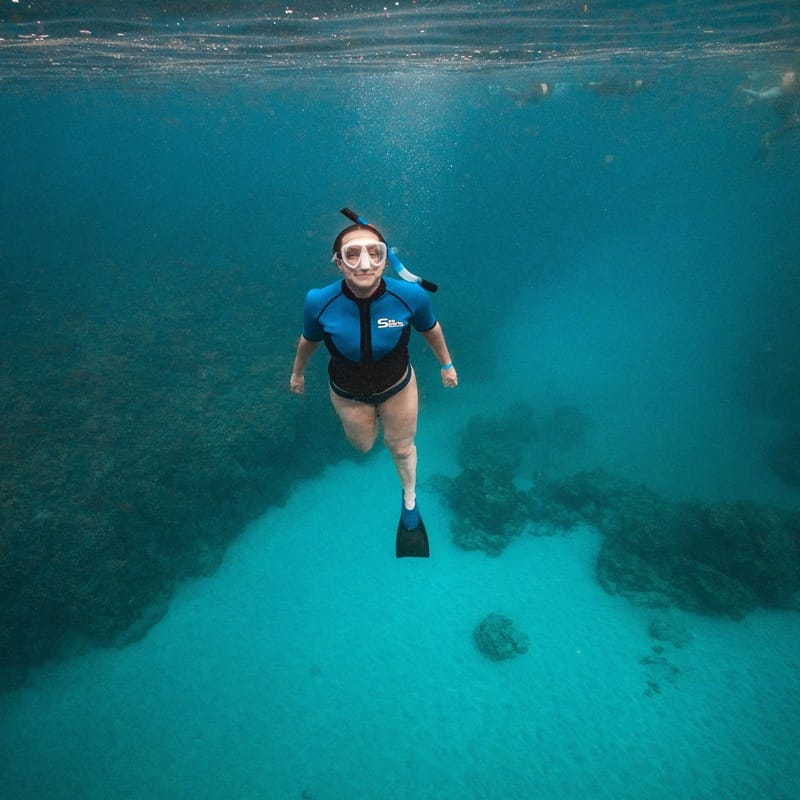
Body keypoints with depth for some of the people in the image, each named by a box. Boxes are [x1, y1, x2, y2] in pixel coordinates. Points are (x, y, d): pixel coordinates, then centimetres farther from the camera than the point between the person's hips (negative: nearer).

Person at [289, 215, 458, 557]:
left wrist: (446, 364, 7)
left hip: (398, 386, 0)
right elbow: (309, 340, -8)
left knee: (401, 447, 23)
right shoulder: (318, 302, -31)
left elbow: (430, 328, -8)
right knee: (362, 445, 27)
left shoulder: (410, 295, -31)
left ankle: (410, 501, 54)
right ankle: (367, 420, 65)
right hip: (347, 393, 0)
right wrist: (297, 372, 10)